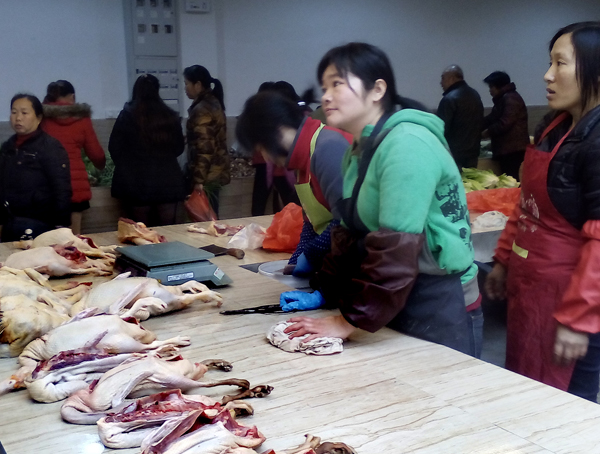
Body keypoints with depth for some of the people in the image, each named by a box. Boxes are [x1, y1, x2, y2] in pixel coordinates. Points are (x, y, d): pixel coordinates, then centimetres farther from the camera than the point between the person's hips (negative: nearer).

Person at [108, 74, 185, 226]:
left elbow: (114, 148, -2)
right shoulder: (170, 116, 2)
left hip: (136, 182, -2)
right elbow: (179, 148, 12)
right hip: (167, 181, 2)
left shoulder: (127, 115, -6)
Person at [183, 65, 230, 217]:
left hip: (207, 175, -10)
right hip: (216, 171, 10)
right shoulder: (213, 103, 14)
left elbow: (204, 147, -22)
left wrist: (198, 179, -21)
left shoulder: (201, 110, -16)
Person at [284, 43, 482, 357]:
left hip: (440, 310, -8)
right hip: (398, 305, 8)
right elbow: (351, 236, 13)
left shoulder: (406, 145, -20)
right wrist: (324, 294, 4)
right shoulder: (359, 150, 10)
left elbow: (396, 249, -25)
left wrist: (351, 320, -21)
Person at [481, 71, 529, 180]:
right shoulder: (503, 99, 22)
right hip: (507, 149, 10)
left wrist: (488, 132, -5)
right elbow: (492, 119, 23)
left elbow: (504, 123, -19)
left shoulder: (511, 99, -11)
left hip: (513, 149, -10)